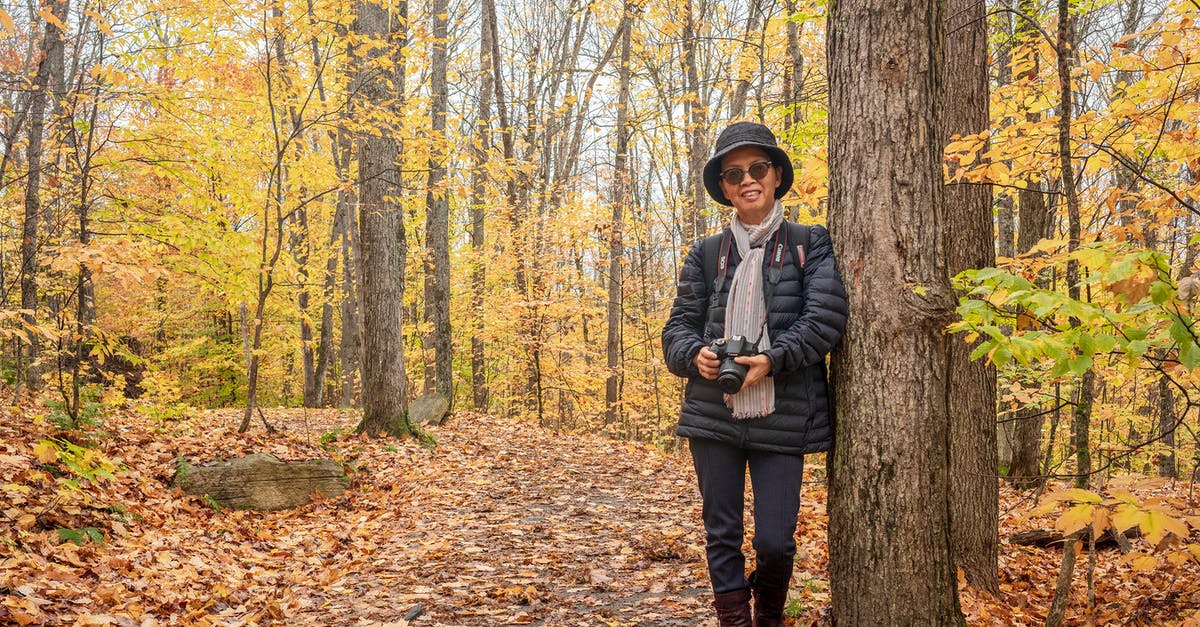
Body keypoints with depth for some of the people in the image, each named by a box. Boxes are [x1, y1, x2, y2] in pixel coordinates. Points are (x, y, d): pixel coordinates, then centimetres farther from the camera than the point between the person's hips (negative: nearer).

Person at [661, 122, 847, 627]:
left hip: (782, 416, -2)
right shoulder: (706, 254, 10)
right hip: (713, 414, 2)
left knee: (775, 541, 1)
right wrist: (696, 355, -11)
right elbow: (677, 328, 11)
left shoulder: (810, 244, 4)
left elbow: (825, 316, -8)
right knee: (722, 535, 8)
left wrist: (772, 359, -19)